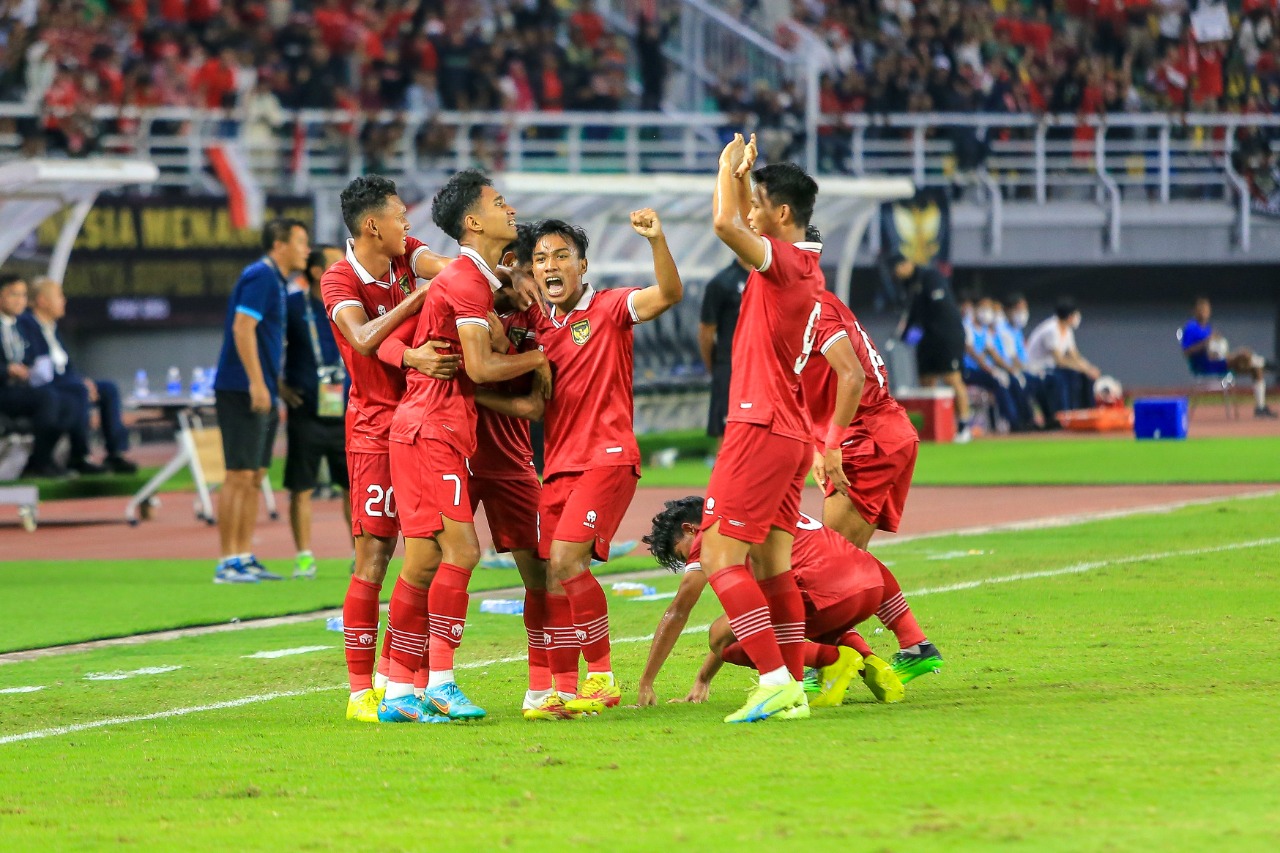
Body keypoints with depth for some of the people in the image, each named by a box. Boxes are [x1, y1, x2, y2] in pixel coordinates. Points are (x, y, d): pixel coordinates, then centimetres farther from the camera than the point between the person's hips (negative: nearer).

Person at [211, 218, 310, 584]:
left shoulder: (275, 280, 18)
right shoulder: (260, 276, -11)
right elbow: (242, 328, -21)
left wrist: (275, 389, 23)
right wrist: (256, 383, -24)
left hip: (261, 394, 10)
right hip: (241, 391, -10)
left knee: (254, 478, 10)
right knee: (239, 477, -9)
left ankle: (245, 558, 14)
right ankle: (228, 563, -8)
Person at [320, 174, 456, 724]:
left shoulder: (406, 255, 7)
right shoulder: (339, 280, -11)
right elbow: (364, 339, -28)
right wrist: (421, 295, -29)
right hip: (376, 429, -7)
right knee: (373, 559, -9)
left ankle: (393, 671, 19)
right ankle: (360, 691, -7)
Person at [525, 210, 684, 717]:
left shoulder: (610, 309, -4)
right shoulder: (537, 324, 13)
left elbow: (668, 294, -18)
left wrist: (656, 239, -35)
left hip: (607, 459, -7)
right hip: (558, 465, 7)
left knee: (566, 561, -20)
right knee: (553, 576, 4)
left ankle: (601, 676, -10)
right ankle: (564, 689, 12)